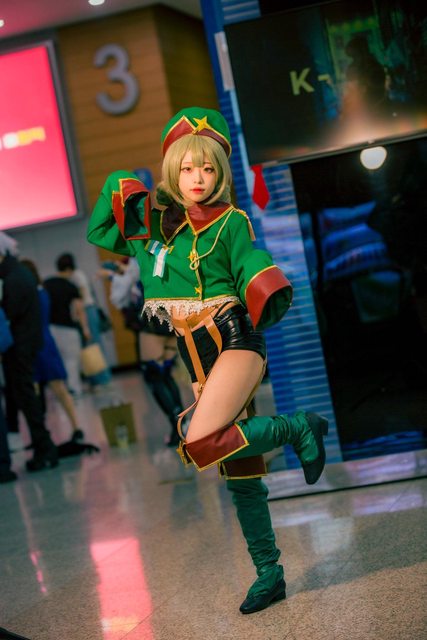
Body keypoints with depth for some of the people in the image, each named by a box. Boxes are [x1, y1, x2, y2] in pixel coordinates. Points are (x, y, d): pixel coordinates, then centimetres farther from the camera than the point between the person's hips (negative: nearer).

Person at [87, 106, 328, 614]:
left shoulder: (230, 222, -1)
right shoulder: (153, 221, 13)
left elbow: (253, 273, -4)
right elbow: (97, 233, 24)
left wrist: (271, 296, -20)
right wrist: (117, 192, 11)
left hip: (235, 342, -5)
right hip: (200, 361, 5)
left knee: (200, 445, -27)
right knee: (239, 474, 8)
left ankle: (297, 428, -6)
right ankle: (268, 573, 19)